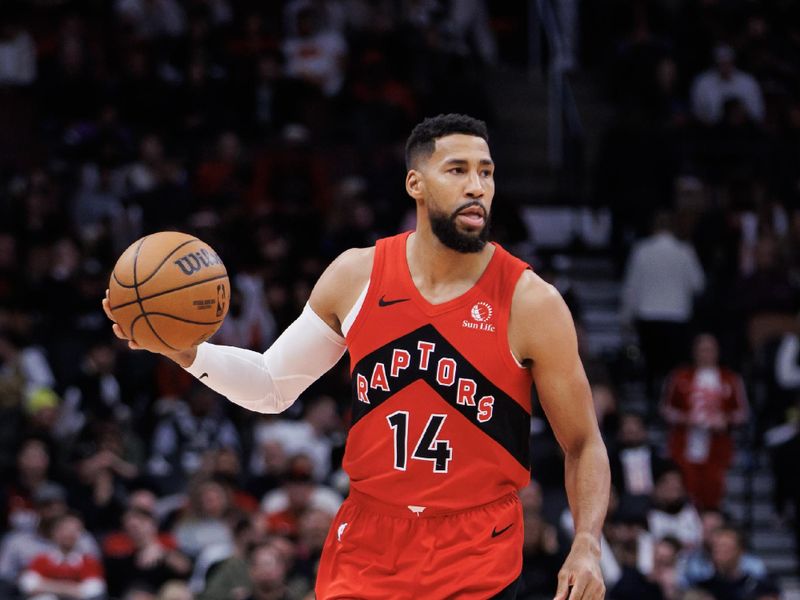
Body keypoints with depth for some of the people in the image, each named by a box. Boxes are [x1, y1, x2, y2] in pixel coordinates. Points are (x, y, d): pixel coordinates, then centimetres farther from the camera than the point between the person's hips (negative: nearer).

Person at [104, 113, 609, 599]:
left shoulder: (531, 302, -9)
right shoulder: (355, 276, 0)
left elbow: (584, 445, -3)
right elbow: (274, 385, 12)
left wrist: (587, 546, -18)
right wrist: (186, 351, -5)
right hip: (366, 547, 3)